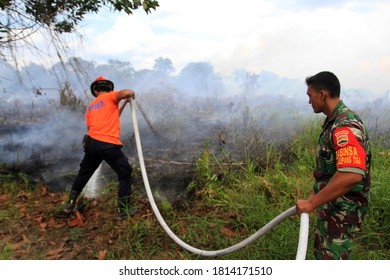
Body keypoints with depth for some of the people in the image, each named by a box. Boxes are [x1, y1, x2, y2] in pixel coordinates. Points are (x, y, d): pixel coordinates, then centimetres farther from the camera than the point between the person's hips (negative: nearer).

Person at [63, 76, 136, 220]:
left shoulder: (90, 106, 21)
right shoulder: (111, 96, 4)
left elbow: (89, 127, 21)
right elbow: (127, 92, -16)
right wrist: (131, 95, 7)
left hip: (92, 143, 6)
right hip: (109, 145, -6)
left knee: (84, 173, 26)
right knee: (125, 174, 10)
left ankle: (70, 204, 37)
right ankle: (123, 211, 10)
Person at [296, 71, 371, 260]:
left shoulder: (346, 126, -25)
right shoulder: (333, 122, 8)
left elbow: (351, 175, -38)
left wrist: (312, 203, -31)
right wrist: (314, 196, 18)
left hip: (342, 211, -10)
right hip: (331, 207, 10)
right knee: (322, 253, 24)